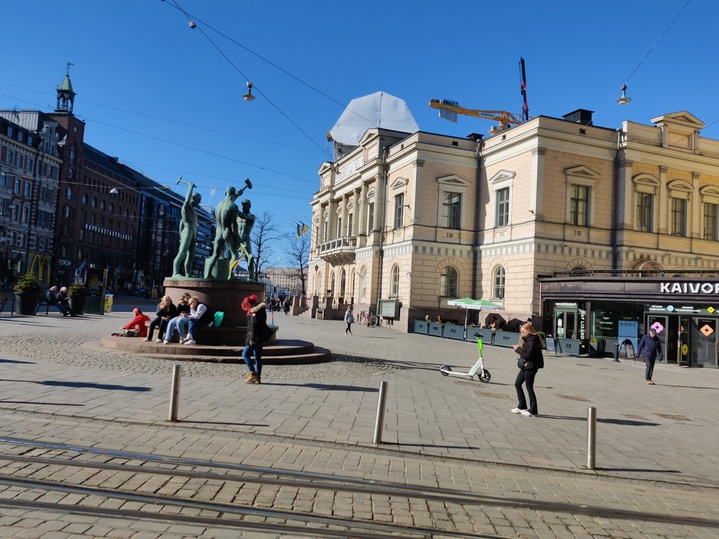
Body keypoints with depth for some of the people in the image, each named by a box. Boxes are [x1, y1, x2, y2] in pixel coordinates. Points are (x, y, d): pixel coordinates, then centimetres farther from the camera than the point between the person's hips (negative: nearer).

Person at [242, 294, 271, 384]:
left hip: (256, 337, -10)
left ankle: (253, 373, -4)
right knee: (257, 357, 12)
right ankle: (258, 377, 14)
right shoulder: (261, 310, 16)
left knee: (245, 354, -3)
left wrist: (252, 339, -22)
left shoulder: (254, 312, -15)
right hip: (262, 337, 10)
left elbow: (254, 326, -21)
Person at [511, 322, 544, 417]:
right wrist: (518, 348, -1)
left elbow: (528, 355, -23)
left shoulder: (533, 341, -18)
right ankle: (522, 406, 22)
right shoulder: (527, 340, 13)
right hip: (525, 366, 10)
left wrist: (518, 349, -14)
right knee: (517, 384, 13)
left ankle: (533, 410, 9)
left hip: (531, 367, -10)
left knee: (529, 387, -2)